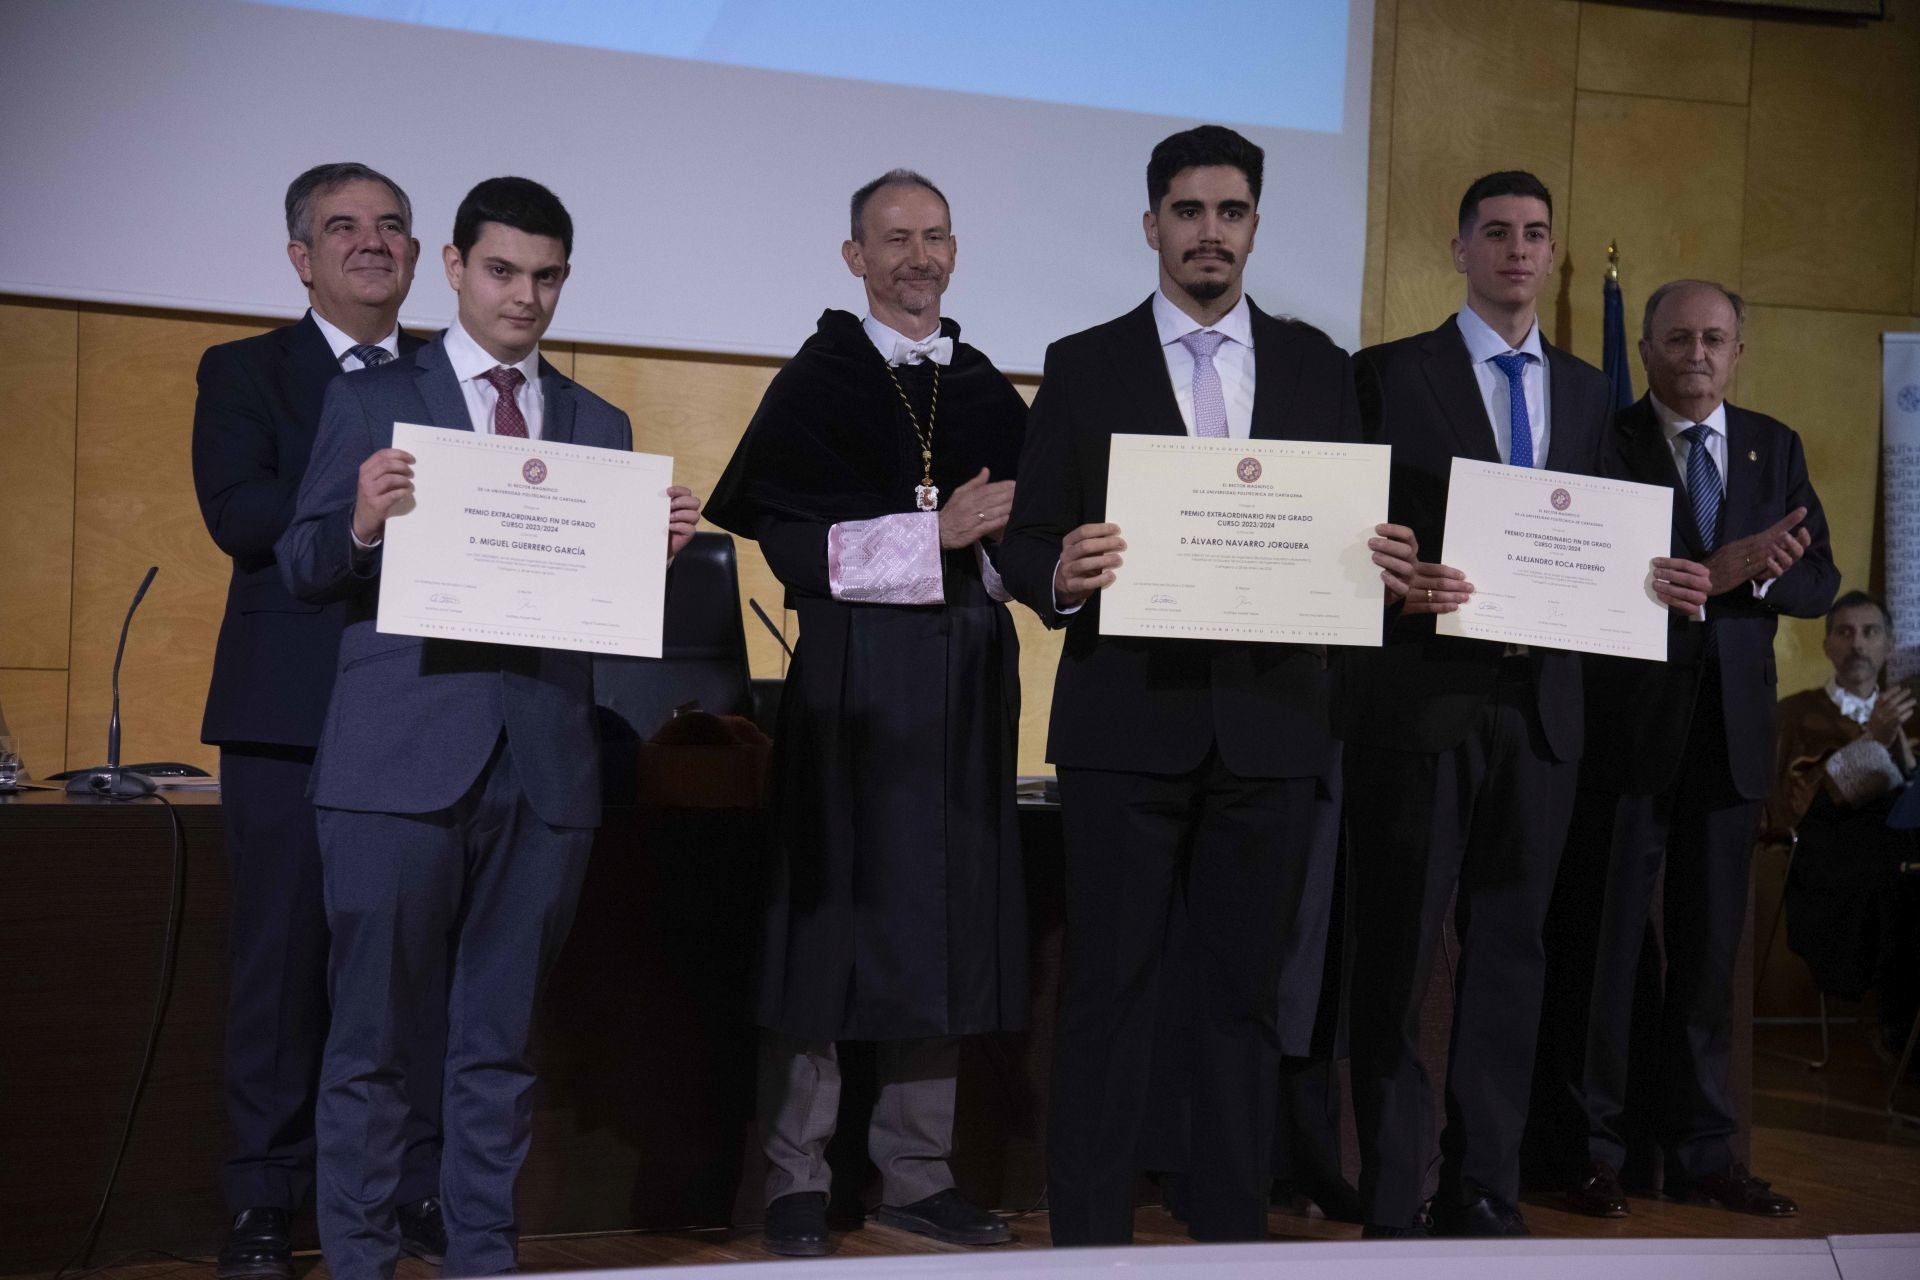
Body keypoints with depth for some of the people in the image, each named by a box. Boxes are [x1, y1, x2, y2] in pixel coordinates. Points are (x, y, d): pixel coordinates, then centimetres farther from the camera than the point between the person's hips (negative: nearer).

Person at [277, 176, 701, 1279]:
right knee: (375, 1033, 1)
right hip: (402, 758, -3)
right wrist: (362, 525, -18)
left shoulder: (601, 426, 15)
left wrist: (658, 549, -9)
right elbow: (302, 569, 2)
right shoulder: (371, 401, 7)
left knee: (502, 1039, 9)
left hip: (545, 763, 3)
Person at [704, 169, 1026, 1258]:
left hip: (967, 681, 5)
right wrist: (935, 534, -15)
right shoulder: (816, 383, 0)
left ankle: (919, 1174, 15)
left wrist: (1005, 541, -8)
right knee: (834, 918, -3)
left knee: (946, 928, 6)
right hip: (855, 680, -4)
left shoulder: (992, 394, 14)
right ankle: (798, 1182, 7)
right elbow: (793, 548, -10)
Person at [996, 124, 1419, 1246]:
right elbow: (1029, 542, 2)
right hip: (1128, 721, -2)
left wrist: (1386, 565, -12)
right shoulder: (1085, 366, 6)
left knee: (1248, 989, 9)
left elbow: (1358, 524, 11)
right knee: (1111, 987, 1)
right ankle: (1091, 1236, 10)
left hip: (1272, 722, 2)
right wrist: (1060, 575, -21)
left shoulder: (1318, 366, 12)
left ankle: (1234, 1231, 19)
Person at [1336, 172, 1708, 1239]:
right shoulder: (1390, 375, 0)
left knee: (1510, 948, 9)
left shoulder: (1586, 391, 15)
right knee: (1399, 950, 2)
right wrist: (1400, 584, -25)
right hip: (1417, 699, -5)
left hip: (1538, 701, 5)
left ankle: (1485, 1189, 19)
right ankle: (1392, 1199, 10)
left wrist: (1655, 585, -5)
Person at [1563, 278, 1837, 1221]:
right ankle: (1591, 1151, 12)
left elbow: (1820, 581, 5)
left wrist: (1751, 575, -15)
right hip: (1627, 724, -4)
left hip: (1731, 729, 4)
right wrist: (1707, 574, -25)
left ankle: (1702, 1151, 19)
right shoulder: (1605, 439, -3)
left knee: (1710, 947, 10)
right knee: (1607, 942, 3)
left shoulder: (1774, 448, 11)